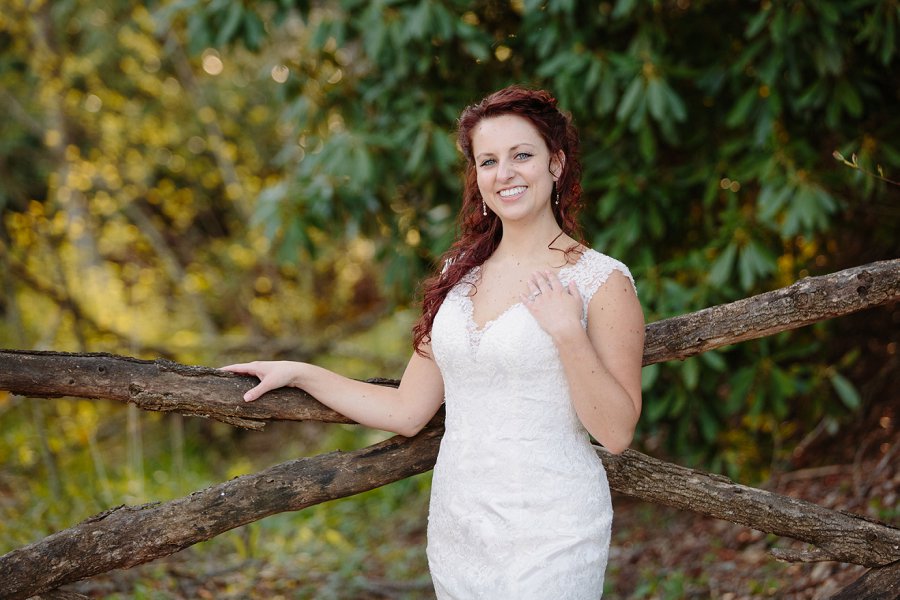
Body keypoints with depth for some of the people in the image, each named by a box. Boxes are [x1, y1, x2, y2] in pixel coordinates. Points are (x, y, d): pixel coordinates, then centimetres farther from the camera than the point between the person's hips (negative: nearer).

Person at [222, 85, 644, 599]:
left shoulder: (602, 281, -7)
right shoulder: (460, 273, 9)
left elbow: (617, 433, -10)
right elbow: (407, 412, 9)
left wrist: (568, 333, -20)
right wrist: (298, 373, 10)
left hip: (549, 537, -4)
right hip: (456, 531, 5)